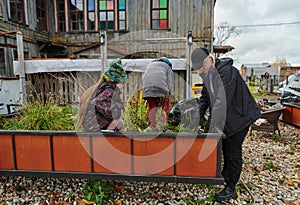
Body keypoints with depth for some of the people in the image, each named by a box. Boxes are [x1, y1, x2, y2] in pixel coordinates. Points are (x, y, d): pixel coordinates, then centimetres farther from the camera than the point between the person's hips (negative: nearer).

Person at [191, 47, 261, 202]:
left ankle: (231, 189, 13)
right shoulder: (207, 74, 2)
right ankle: (225, 174, 40)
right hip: (225, 116, 8)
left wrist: (213, 127, -34)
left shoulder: (227, 71, -27)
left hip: (239, 116, -8)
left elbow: (222, 100, -34)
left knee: (232, 150, -1)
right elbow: (205, 98, 8)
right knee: (224, 147, 18)